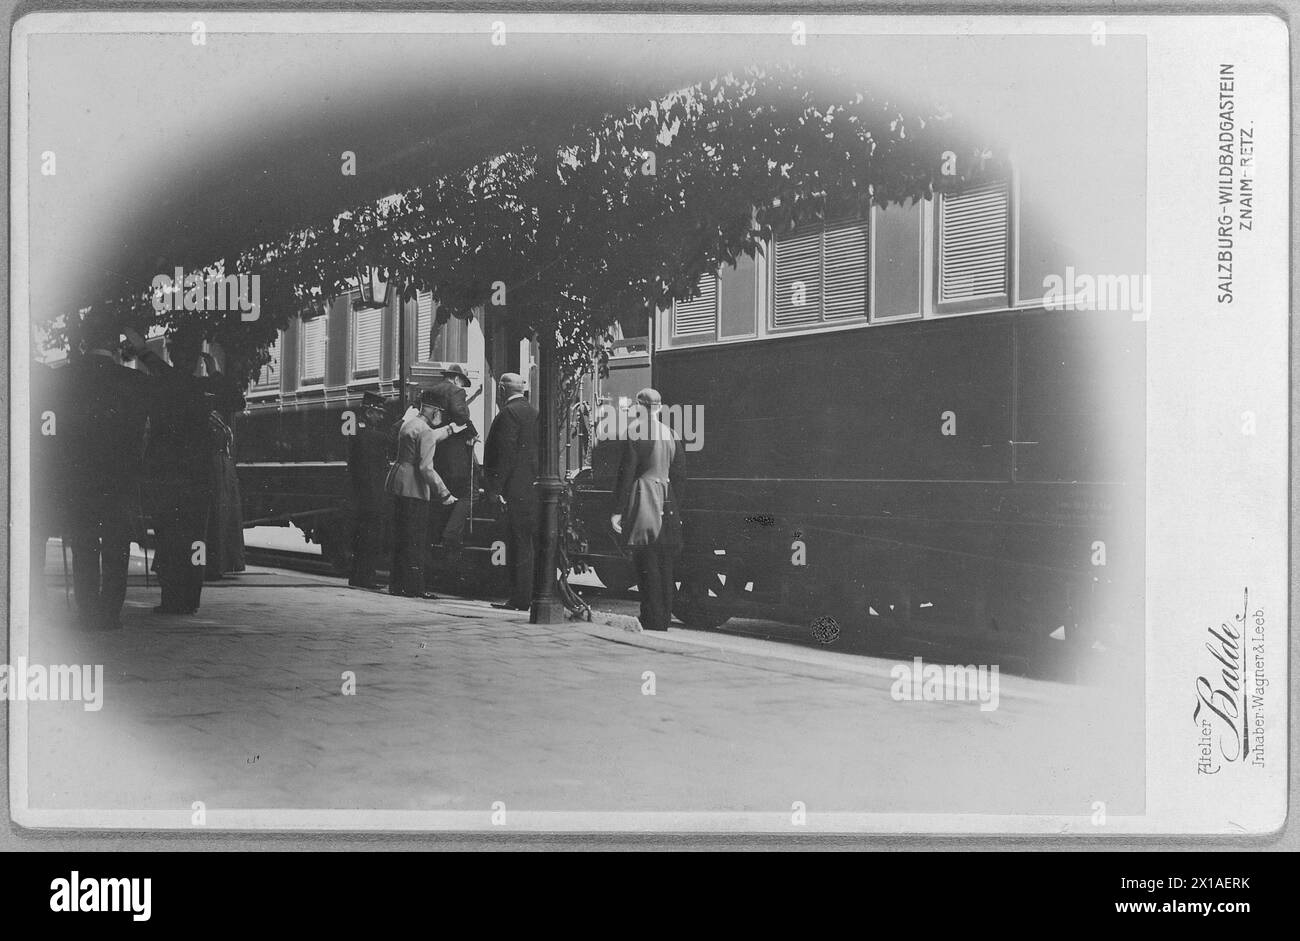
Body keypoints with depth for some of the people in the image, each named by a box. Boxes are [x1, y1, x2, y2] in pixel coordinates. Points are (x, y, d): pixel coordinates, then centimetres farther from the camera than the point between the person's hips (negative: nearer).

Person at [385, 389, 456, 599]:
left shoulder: (408, 424, 14)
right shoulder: (425, 431, -14)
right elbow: (426, 468, -21)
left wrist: (450, 429, 44)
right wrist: (444, 493, -21)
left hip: (397, 486, 9)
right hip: (414, 489, -9)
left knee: (401, 538, 13)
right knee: (416, 540, -6)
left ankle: (398, 584, 16)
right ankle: (414, 587, -6)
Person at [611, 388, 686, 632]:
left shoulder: (636, 431, -10)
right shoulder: (672, 434, 7)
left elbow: (626, 472, -11)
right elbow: (680, 476, 10)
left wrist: (618, 510, -9)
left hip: (643, 503, -6)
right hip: (668, 507, 6)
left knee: (647, 567, -3)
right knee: (665, 568, 11)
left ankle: (652, 623, -4)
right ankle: (664, 619, 17)